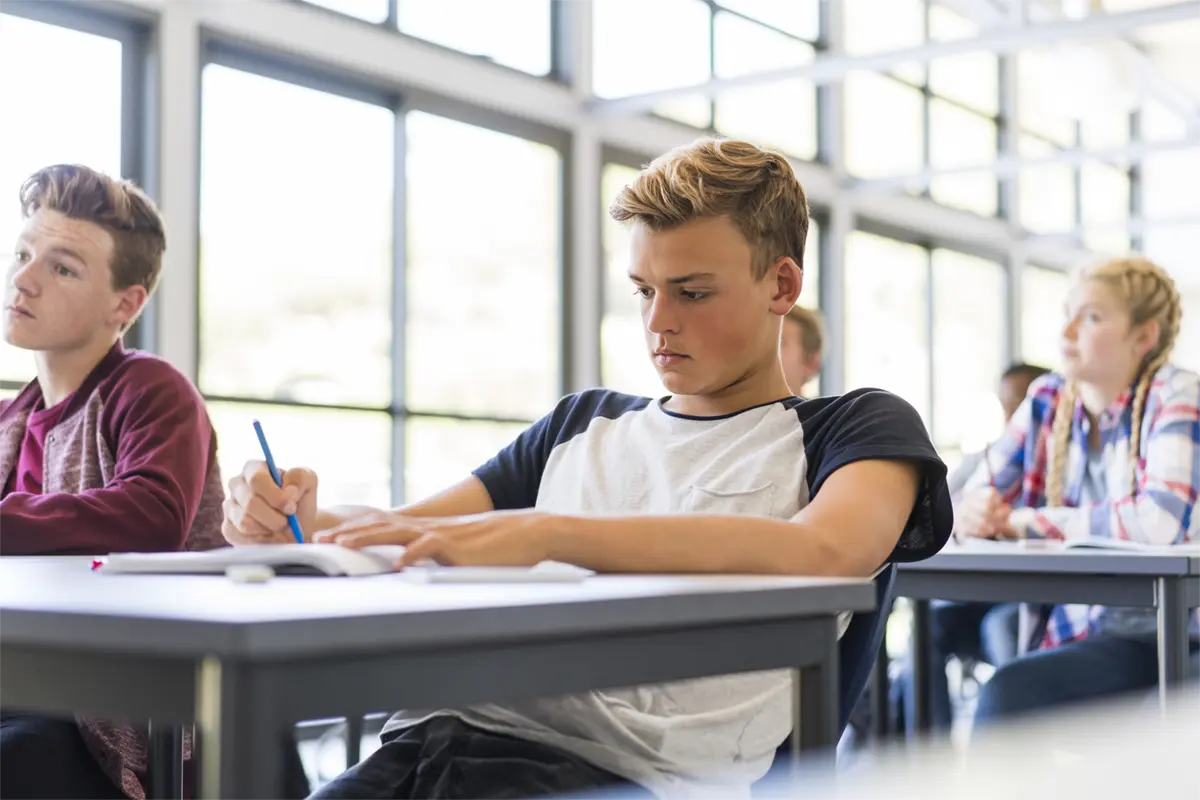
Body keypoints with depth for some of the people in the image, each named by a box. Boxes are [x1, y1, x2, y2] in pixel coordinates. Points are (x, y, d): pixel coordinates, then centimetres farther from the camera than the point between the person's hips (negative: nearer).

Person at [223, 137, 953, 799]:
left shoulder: (863, 429, 12)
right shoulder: (585, 423, 29)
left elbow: (823, 553, -13)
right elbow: (403, 539, 27)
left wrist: (546, 534, -21)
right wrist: (300, 525, 3)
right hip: (443, 732, 6)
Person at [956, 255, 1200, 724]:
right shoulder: (1047, 400, 8)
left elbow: (1159, 522, -23)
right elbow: (976, 497, 9)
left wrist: (1024, 522, -14)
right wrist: (972, 514, -17)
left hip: (1156, 638, -5)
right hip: (1070, 631, 5)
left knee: (1007, 693, -31)